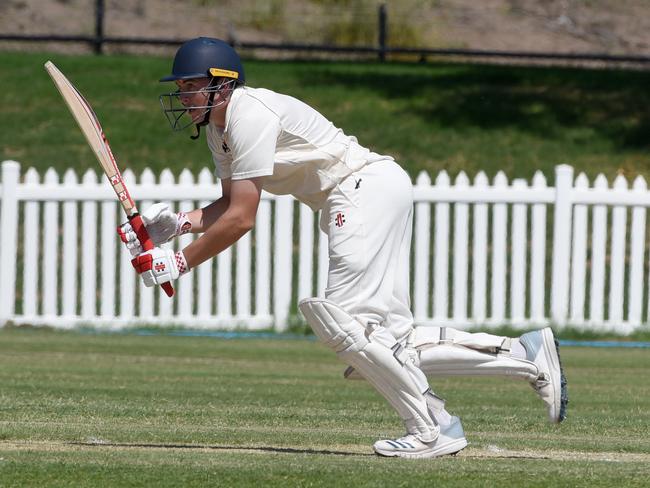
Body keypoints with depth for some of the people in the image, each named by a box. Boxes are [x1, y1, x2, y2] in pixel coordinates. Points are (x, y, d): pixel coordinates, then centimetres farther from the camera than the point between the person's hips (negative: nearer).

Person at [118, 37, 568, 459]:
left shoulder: (250, 115, -16)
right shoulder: (218, 125, 15)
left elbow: (241, 219, -18)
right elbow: (229, 205, 22)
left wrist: (180, 263, -12)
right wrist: (176, 223, 5)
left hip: (367, 184, -10)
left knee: (343, 322, -17)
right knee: (389, 339, 3)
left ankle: (433, 429, -13)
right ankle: (527, 354, 6)